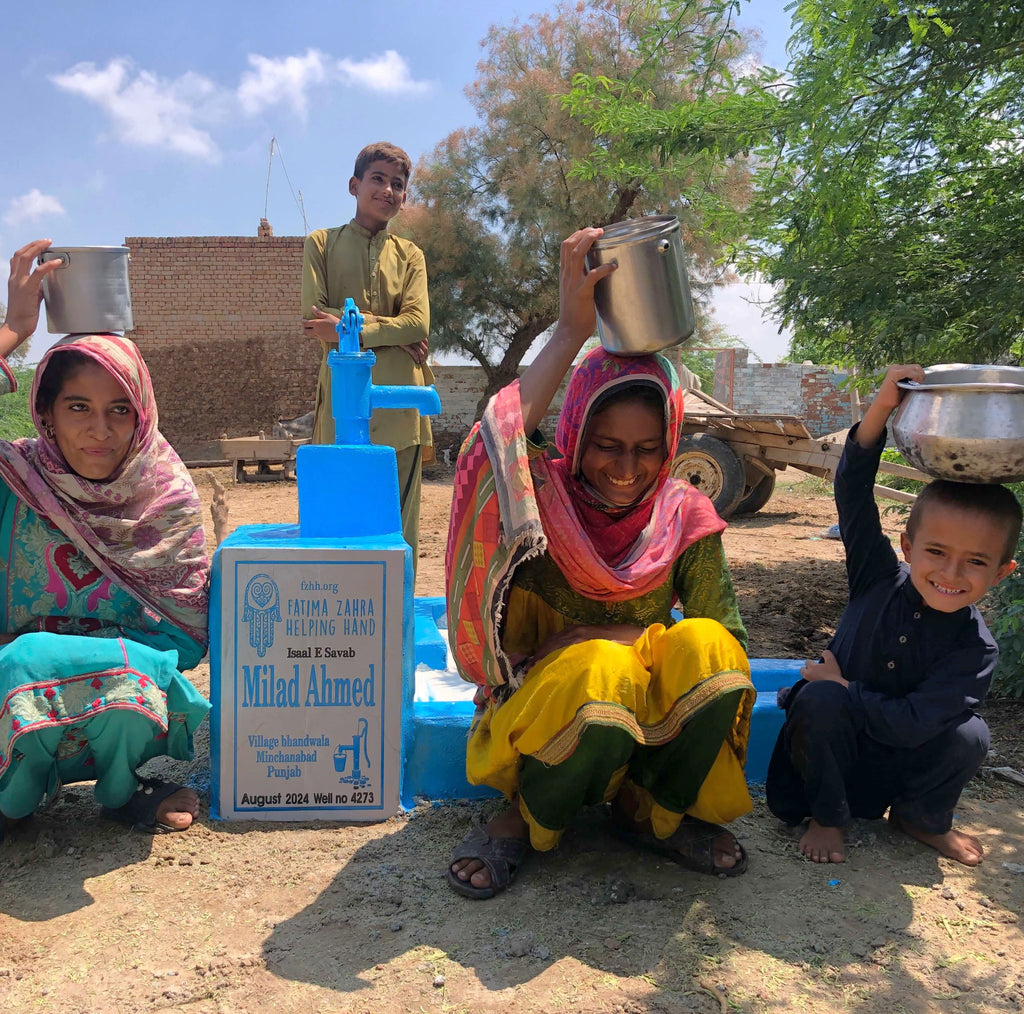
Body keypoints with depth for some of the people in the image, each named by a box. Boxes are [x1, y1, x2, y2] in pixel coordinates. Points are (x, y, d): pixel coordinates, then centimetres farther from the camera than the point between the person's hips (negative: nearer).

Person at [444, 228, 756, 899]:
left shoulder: (685, 517, -4)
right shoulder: (545, 498, -13)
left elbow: (727, 636, -5)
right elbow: (490, 446, -36)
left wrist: (612, 635, -19)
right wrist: (573, 330, -32)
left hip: (651, 715, 3)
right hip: (538, 710, -3)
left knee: (709, 655, -27)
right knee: (599, 676, -37)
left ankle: (647, 810, -1)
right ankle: (525, 818, -5)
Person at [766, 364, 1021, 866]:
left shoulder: (976, 650, -16)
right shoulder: (882, 579, -12)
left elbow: (911, 724, -26)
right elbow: (853, 491, -21)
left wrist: (843, 687, -20)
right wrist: (882, 407, -30)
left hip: (897, 764, 1)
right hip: (829, 745, 0)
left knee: (969, 735, -25)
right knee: (820, 698, -31)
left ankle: (922, 819, 8)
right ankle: (827, 818, -6)